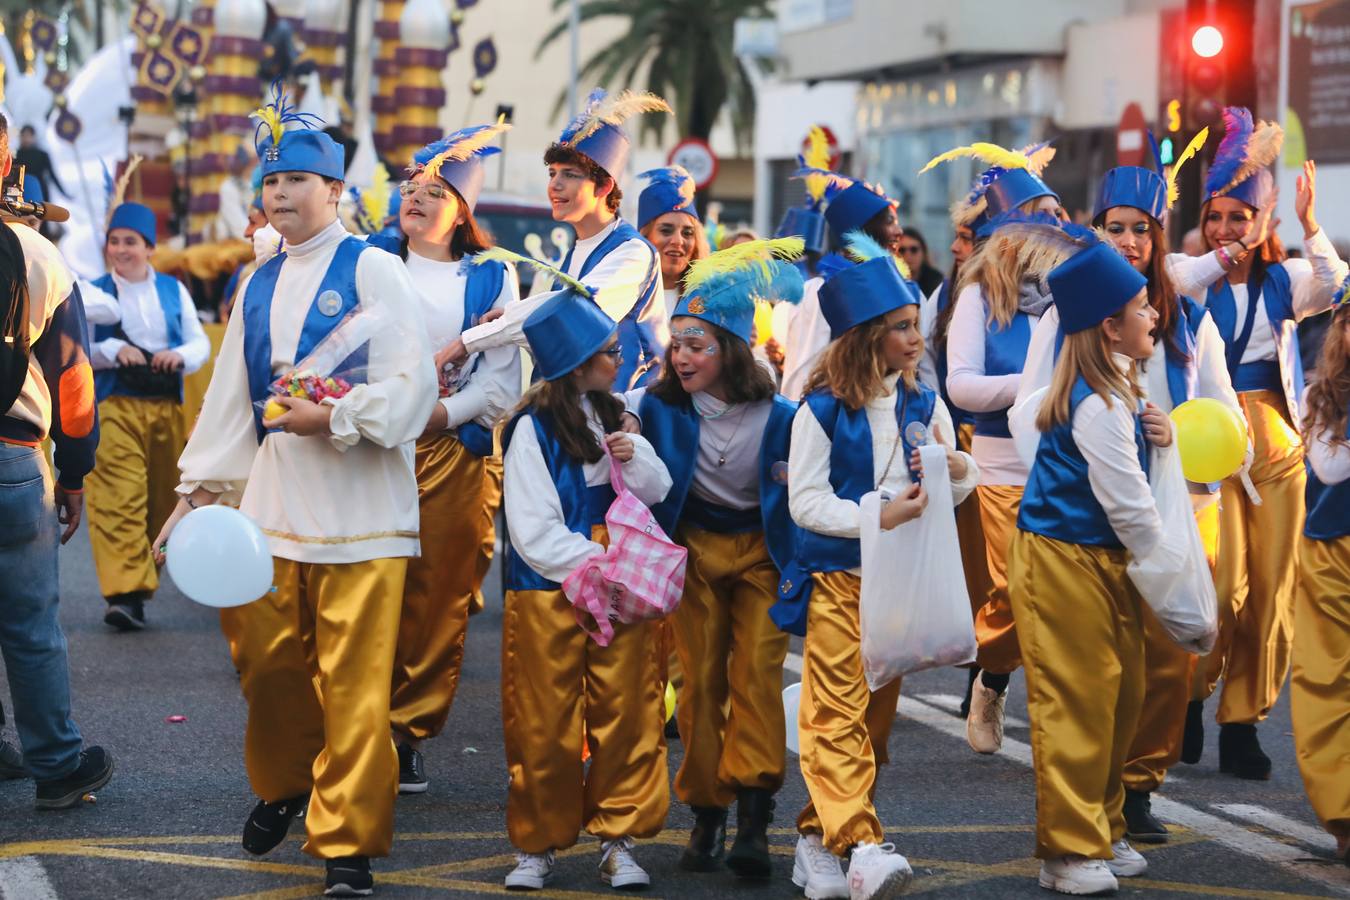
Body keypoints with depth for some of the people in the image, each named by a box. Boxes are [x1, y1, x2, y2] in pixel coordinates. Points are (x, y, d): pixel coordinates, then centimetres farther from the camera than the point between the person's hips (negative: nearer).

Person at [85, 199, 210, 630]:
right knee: (119, 499, -16)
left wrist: (181, 356, -10)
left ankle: (144, 574, 26)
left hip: (166, 406, 4)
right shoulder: (94, 293, 4)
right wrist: (113, 351, -16)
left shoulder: (173, 290, 11)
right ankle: (126, 593, -23)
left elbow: (201, 344, 11)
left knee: (162, 499, 10)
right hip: (115, 406, -4)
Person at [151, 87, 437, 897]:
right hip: (272, 503, 6)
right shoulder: (259, 286, 18)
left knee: (353, 683, -4)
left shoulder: (373, 269, -2)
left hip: (358, 511, -6)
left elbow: (411, 385, -10)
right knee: (268, 662, 10)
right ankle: (284, 785, 37)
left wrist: (334, 417, -18)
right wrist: (199, 489, 17)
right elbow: (230, 397, 20)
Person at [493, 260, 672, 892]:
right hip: (550, 593, -5)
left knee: (626, 715, 3)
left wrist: (635, 460, -8)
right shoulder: (533, 429, -9)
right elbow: (534, 531, -11)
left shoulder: (612, 416, 8)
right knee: (546, 727, 3)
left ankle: (618, 839, 12)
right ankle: (537, 844, 15)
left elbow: (659, 494, 13)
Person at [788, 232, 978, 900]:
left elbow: (961, 489, 10)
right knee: (838, 712, -14)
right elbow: (804, 501, -10)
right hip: (839, 575, -5)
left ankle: (818, 836, 19)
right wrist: (878, 517, -19)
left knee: (878, 711, 9)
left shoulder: (923, 404, 6)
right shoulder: (821, 411, -8)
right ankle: (860, 845, -23)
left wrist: (954, 467, -13)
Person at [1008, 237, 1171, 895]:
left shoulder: (1115, 390, 9)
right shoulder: (1097, 405, -22)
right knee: (1077, 704, -4)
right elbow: (1127, 503, -19)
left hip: (1102, 561, 10)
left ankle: (1102, 832, 26)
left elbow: (1127, 466, 23)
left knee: (1123, 694, 14)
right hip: (1064, 563, -10)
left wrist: (1158, 433, 2)